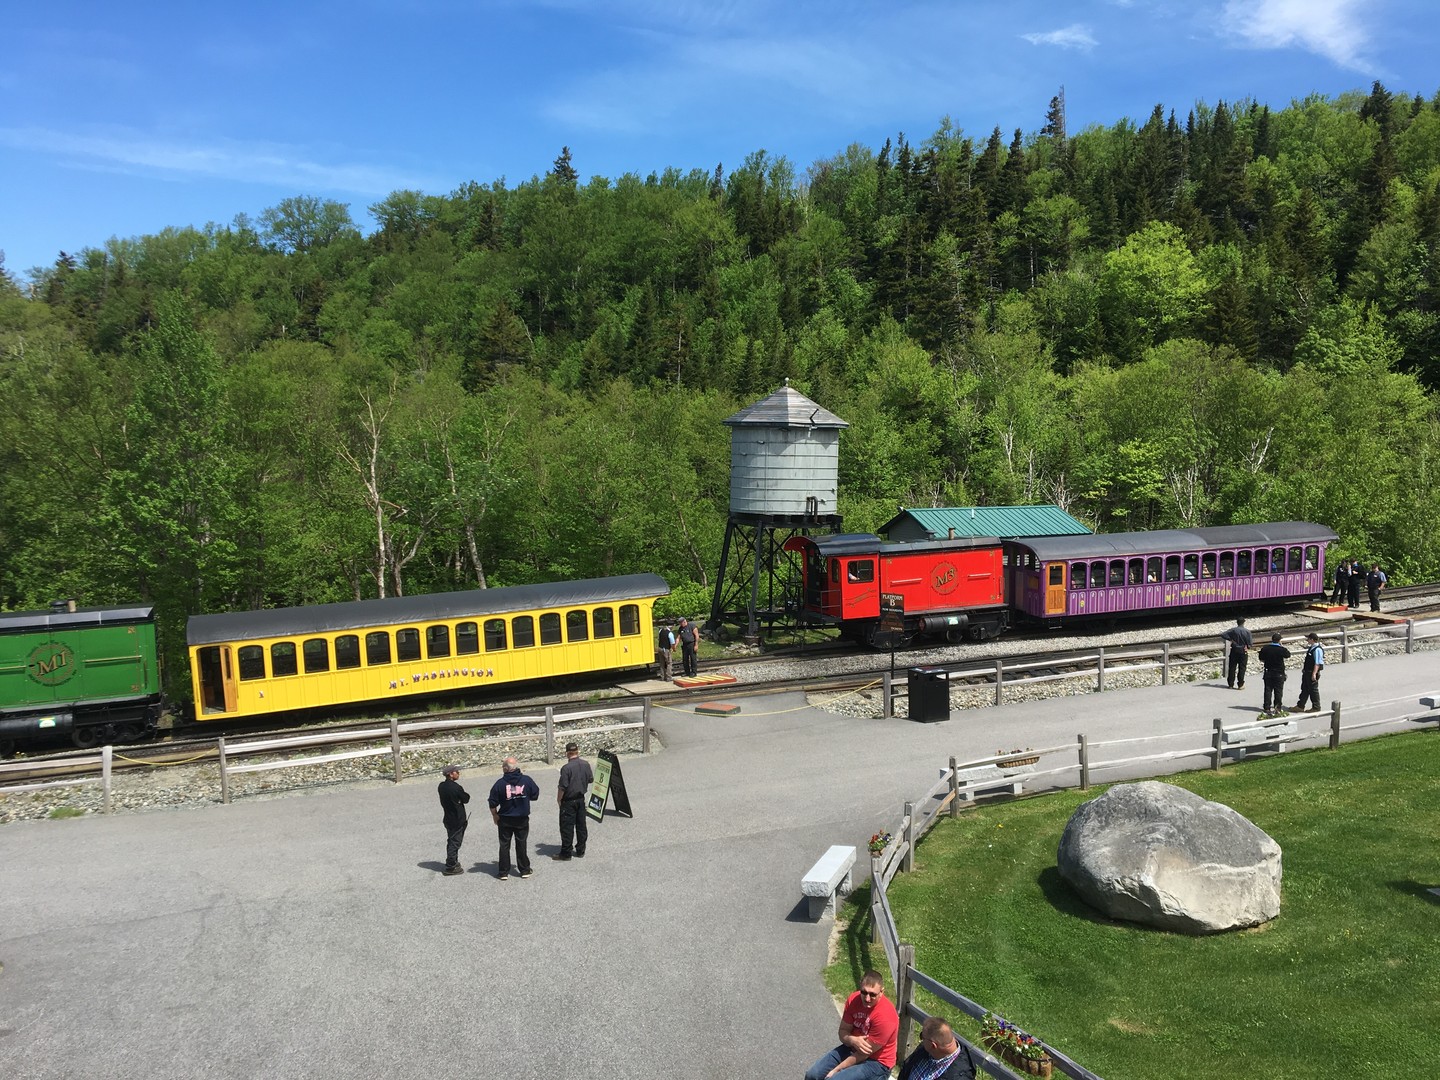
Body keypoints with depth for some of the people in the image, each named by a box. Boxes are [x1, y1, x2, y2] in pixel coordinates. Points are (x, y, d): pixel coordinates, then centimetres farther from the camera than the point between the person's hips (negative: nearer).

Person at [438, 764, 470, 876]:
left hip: (448, 818, 8)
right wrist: (466, 794, 7)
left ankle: (452, 862, 31)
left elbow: (443, 801, 10)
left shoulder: (442, 786, 1)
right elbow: (466, 799, -11)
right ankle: (450, 867, 5)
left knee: (451, 841, 20)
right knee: (455, 842, 0)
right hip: (458, 819, -8)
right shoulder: (456, 787, -23)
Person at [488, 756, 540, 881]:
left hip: (505, 820, -1)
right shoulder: (526, 780, -9)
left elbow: (493, 803, -8)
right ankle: (525, 870, 19)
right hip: (522, 819, 1)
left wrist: (494, 815, 8)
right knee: (521, 844, 13)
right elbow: (535, 794, 3)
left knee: (504, 845, 10)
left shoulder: (500, 783, -12)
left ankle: (504, 872, 14)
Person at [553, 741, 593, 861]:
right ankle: (580, 851, 22)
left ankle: (566, 853, 8)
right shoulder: (586, 764, -3)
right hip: (581, 799, 6)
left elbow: (563, 787, -19)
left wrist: (559, 799, -3)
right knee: (581, 825, 14)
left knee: (567, 827, 3)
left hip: (569, 801, -6)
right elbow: (591, 780, 8)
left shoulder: (566, 768, -21)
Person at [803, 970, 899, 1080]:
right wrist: (853, 1040, -25)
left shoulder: (885, 1016, -29)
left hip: (876, 1062, -7)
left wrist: (835, 1070, -18)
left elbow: (864, 1053, -24)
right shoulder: (853, 999, -10)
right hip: (852, 1049, 7)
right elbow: (843, 1031, -1)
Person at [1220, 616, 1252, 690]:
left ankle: (1230, 684, 13)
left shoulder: (1233, 630, -8)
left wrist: (1230, 639, -1)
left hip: (1234, 651, 1)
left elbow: (1223, 635, -12)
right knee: (1242, 668, 6)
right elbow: (1250, 643, -11)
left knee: (1232, 668, 9)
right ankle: (1240, 685, 7)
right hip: (1243, 652, -1)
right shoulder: (1247, 632, -11)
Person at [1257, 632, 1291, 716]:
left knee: (1268, 690, 8)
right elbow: (1288, 655, 6)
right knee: (1278, 691, 8)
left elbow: (1261, 660, 2)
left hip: (1268, 672, 2)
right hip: (1279, 674, -2)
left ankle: (1267, 707, 8)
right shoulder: (1282, 649, -16)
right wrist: (1282, 646, 8)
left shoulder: (1265, 648, -8)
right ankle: (1278, 707, 12)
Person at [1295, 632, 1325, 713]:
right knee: (1304, 689, 15)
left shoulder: (1317, 649, -21)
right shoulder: (1311, 648, 8)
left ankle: (1316, 707, 17)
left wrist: (1314, 674, -25)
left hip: (1312, 673, -10)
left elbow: (1317, 663, -24)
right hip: (1307, 672, 10)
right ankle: (1300, 706, 23)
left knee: (1313, 690, 3)